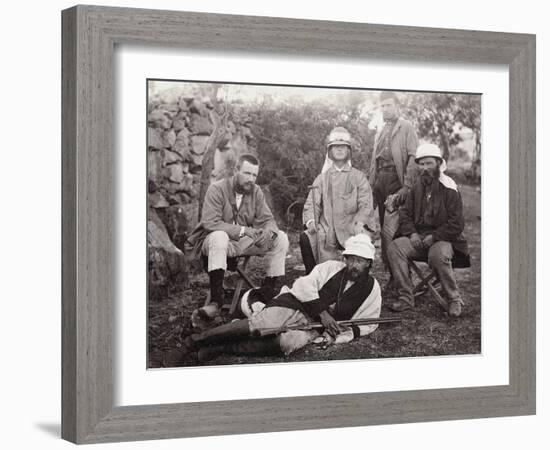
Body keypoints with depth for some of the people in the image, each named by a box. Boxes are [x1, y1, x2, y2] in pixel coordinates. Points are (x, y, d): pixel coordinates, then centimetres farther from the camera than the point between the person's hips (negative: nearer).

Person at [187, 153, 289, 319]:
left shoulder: (256, 191, 3)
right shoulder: (217, 189, -15)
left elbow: (267, 219, 1)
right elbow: (209, 222, -24)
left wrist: (268, 231, -26)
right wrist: (243, 230, -32)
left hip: (245, 243, 5)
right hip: (214, 240, -5)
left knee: (281, 238, -11)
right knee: (219, 236, -40)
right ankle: (216, 300, -43)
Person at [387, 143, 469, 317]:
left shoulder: (449, 189, -6)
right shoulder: (417, 186, 11)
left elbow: (456, 224, -9)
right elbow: (405, 213, 16)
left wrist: (434, 237, -17)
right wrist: (412, 233, -3)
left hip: (443, 238, -5)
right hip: (418, 236, 5)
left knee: (438, 256, -38)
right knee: (395, 247, -23)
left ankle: (454, 299, -16)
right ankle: (405, 297, -18)